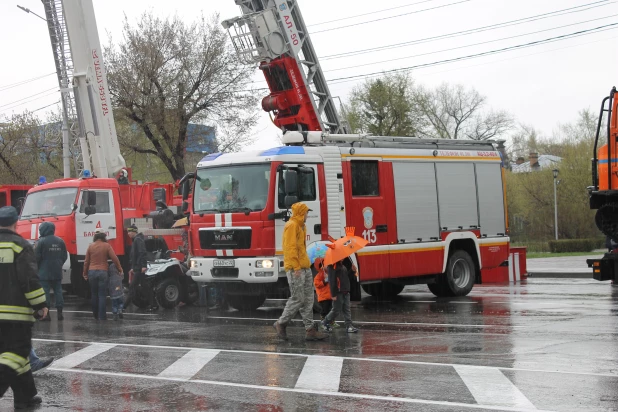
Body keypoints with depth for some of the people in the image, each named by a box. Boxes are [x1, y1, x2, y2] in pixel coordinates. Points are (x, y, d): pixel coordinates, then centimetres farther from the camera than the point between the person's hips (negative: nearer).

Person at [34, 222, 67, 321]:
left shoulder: (41, 241, -11)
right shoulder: (60, 241, 7)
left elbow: (37, 257, -11)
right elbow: (64, 256, 11)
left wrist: (37, 268, 2)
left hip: (44, 272, -5)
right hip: (57, 272, 5)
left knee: (45, 292, -2)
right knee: (58, 291, 9)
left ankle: (46, 314, -4)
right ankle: (60, 313, 9)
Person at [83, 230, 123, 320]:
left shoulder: (91, 246, 2)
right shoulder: (106, 246, -4)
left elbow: (86, 261, 5)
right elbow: (114, 258, -8)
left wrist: (85, 273, 14)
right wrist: (120, 269, 3)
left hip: (92, 272, 2)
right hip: (103, 272, -2)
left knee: (94, 295, 13)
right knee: (102, 295, 0)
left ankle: (95, 315, 21)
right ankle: (102, 316, -3)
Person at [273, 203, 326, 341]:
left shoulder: (300, 226, 20)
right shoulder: (291, 226, -11)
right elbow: (290, 247, -19)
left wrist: (305, 265, 17)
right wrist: (296, 267, -22)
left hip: (305, 268, 10)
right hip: (295, 269, -10)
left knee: (308, 300, 5)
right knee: (297, 299, -8)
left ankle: (310, 330, 5)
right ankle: (281, 324, 6)